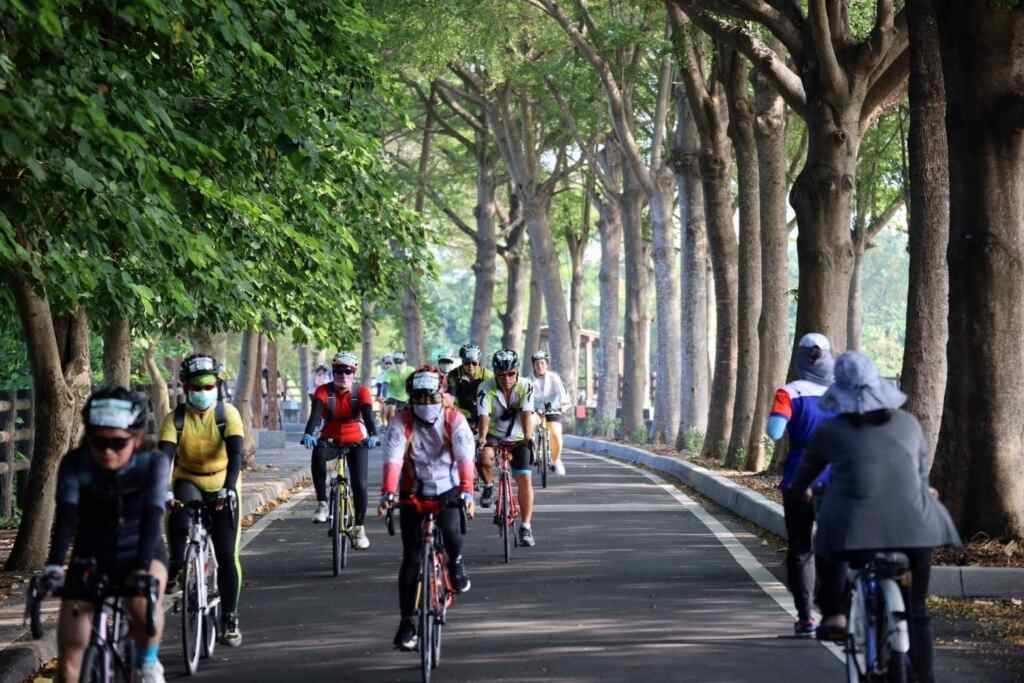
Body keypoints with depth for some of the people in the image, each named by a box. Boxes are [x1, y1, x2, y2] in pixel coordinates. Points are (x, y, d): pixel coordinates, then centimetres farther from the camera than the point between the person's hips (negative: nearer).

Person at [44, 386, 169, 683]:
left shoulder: (152, 463, -19)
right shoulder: (75, 464, -17)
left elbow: (152, 516, -31)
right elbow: (66, 514, -30)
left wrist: (142, 567, -46)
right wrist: (54, 564, -46)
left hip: (141, 555, -2)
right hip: (90, 559, 2)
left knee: (144, 604, -36)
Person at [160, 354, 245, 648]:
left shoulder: (227, 414, -14)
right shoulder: (175, 418, -13)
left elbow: (235, 454, -25)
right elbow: (164, 455, -25)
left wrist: (229, 487, -41)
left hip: (221, 488, 0)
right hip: (188, 482, 0)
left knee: (227, 556, -5)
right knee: (180, 509, -38)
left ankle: (230, 619, 8)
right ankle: (176, 566, -20)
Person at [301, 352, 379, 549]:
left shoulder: (361, 391, -13)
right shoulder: (324, 391, -12)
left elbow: (368, 414, -28)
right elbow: (315, 414, -28)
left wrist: (373, 435, -48)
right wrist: (308, 434, -47)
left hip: (356, 442, 0)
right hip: (331, 440, 0)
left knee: (359, 484, -10)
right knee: (318, 454, -35)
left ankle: (359, 528, 8)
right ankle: (322, 504, -28)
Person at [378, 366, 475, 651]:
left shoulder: (454, 420, -10)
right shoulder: (401, 422, -11)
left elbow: (465, 458, -21)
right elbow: (393, 459, -23)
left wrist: (466, 491, -36)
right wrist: (387, 493, -38)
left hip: (447, 490, -1)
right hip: (413, 494, 1)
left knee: (450, 530, -31)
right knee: (411, 559, -3)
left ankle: (456, 562, 5)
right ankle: (407, 622, 5)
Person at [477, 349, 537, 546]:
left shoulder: (526, 387, -18)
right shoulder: (486, 389, -21)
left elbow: (526, 414, -30)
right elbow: (484, 416, -31)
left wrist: (528, 438, -46)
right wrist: (482, 439, -48)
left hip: (517, 438, 1)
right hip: (493, 435, -1)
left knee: (524, 479, -11)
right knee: (485, 457, -34)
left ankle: (526, 527, -4)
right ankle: (489, 486, -3)